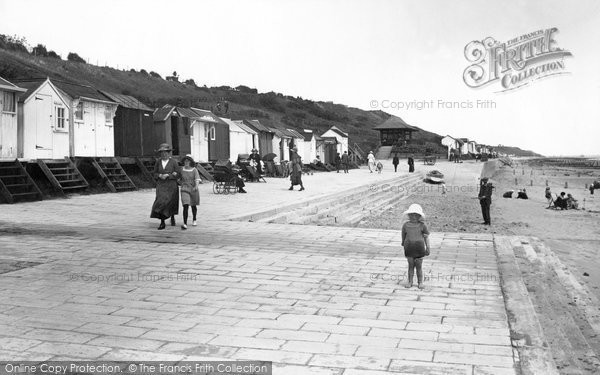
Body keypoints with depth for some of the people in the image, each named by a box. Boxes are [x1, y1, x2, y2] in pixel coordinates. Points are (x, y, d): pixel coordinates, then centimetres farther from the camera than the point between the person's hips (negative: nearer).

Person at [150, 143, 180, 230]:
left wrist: (167, 175, -19)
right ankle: (162, 223, -9)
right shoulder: (158, 162, 4)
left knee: (171, 203, 5)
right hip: (161, 186, 2)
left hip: (171, 186, -2)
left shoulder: (174, 162, -5)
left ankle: (172, 217, 35)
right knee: (161, 200, -11)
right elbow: (155, 174, 7)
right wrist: (160, 175, -14)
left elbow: (178, 175, -7)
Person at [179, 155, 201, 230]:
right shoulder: (182, 169, 0)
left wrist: (196, 186, -34)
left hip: (193, 190, 0)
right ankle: (185, 224, -20)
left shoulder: (194, 170, -7)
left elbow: (197, 179, -19)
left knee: (194, 206, 17)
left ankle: (194, 220, 39)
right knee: (186, 206, -15)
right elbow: (179, 179, 16)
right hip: (185, 190, 0)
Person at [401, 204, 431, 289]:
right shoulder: (406, 225, -2)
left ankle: (420, 282, 19)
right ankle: (410, 281, 20)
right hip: (409, 249, 1)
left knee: (419, 266, 7)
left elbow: (426, 237, 0)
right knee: (411, 266, 9)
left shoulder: (422, 225, -6)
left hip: (419, 249, -1)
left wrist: (428, 248, 0)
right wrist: (403, 243, 18)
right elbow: (403, 235, 12)